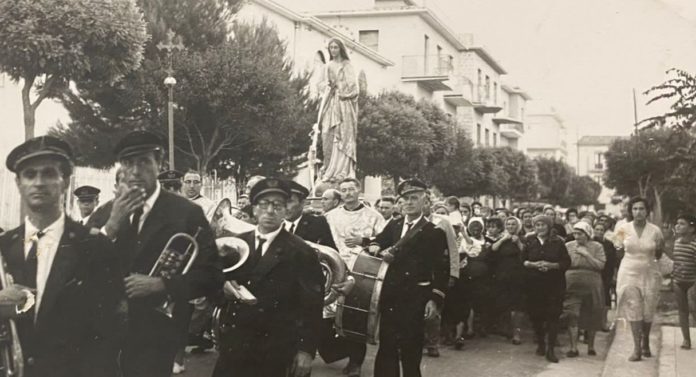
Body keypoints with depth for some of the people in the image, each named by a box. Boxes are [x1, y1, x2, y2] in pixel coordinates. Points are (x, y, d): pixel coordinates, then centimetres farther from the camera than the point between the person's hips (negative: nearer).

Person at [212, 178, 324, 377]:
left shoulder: (300, 252, -6)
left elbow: (311, 306, -8)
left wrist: (306, 349, -11)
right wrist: (224, 289, -7)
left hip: (274, 350, -4)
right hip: (233, 342, 4)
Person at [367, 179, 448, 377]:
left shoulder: (434, 232, -3)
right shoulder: (393, 226, 13)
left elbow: (441, 269, -6)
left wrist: (435, 299, -13)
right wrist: (376, 247, -8)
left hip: (415, 298, -4)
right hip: (390, 295, 4)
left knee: (410, 349, 2)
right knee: (386, 346, 9)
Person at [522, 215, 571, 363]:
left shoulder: (558, 242, 1)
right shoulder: (529, 242, 5)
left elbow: (566, 262, 0)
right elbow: (521, 260, 5)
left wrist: (551, 265, -15)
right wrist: (533, 264, -14)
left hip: (554, 285, -1)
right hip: (534, 284, 1)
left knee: (553, 315, -7)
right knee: (536, 315, 4)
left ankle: (550, 349, -3)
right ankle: (540, 344, 24)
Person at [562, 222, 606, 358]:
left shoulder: (597, 247, 4)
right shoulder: (568, 246, 9)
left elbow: (601, 265, -7)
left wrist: (587, 255, -12)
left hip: (591, 285, 0)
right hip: (572, 285, 0)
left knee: (591, 318, 8)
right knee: (572, 317, -10)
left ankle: (591, 346, 23)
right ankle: (573, 348, -6)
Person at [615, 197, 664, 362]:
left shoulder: (655, 231, -4)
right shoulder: (624, 229, -4)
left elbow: (658, 256, 8)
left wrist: (660, 248, -2)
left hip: (649, 273, 1)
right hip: (629, 273, 0)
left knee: (648, 311, 7)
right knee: (634, 310, -4)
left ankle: (646, 343, 31)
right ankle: (637, 348, -2)